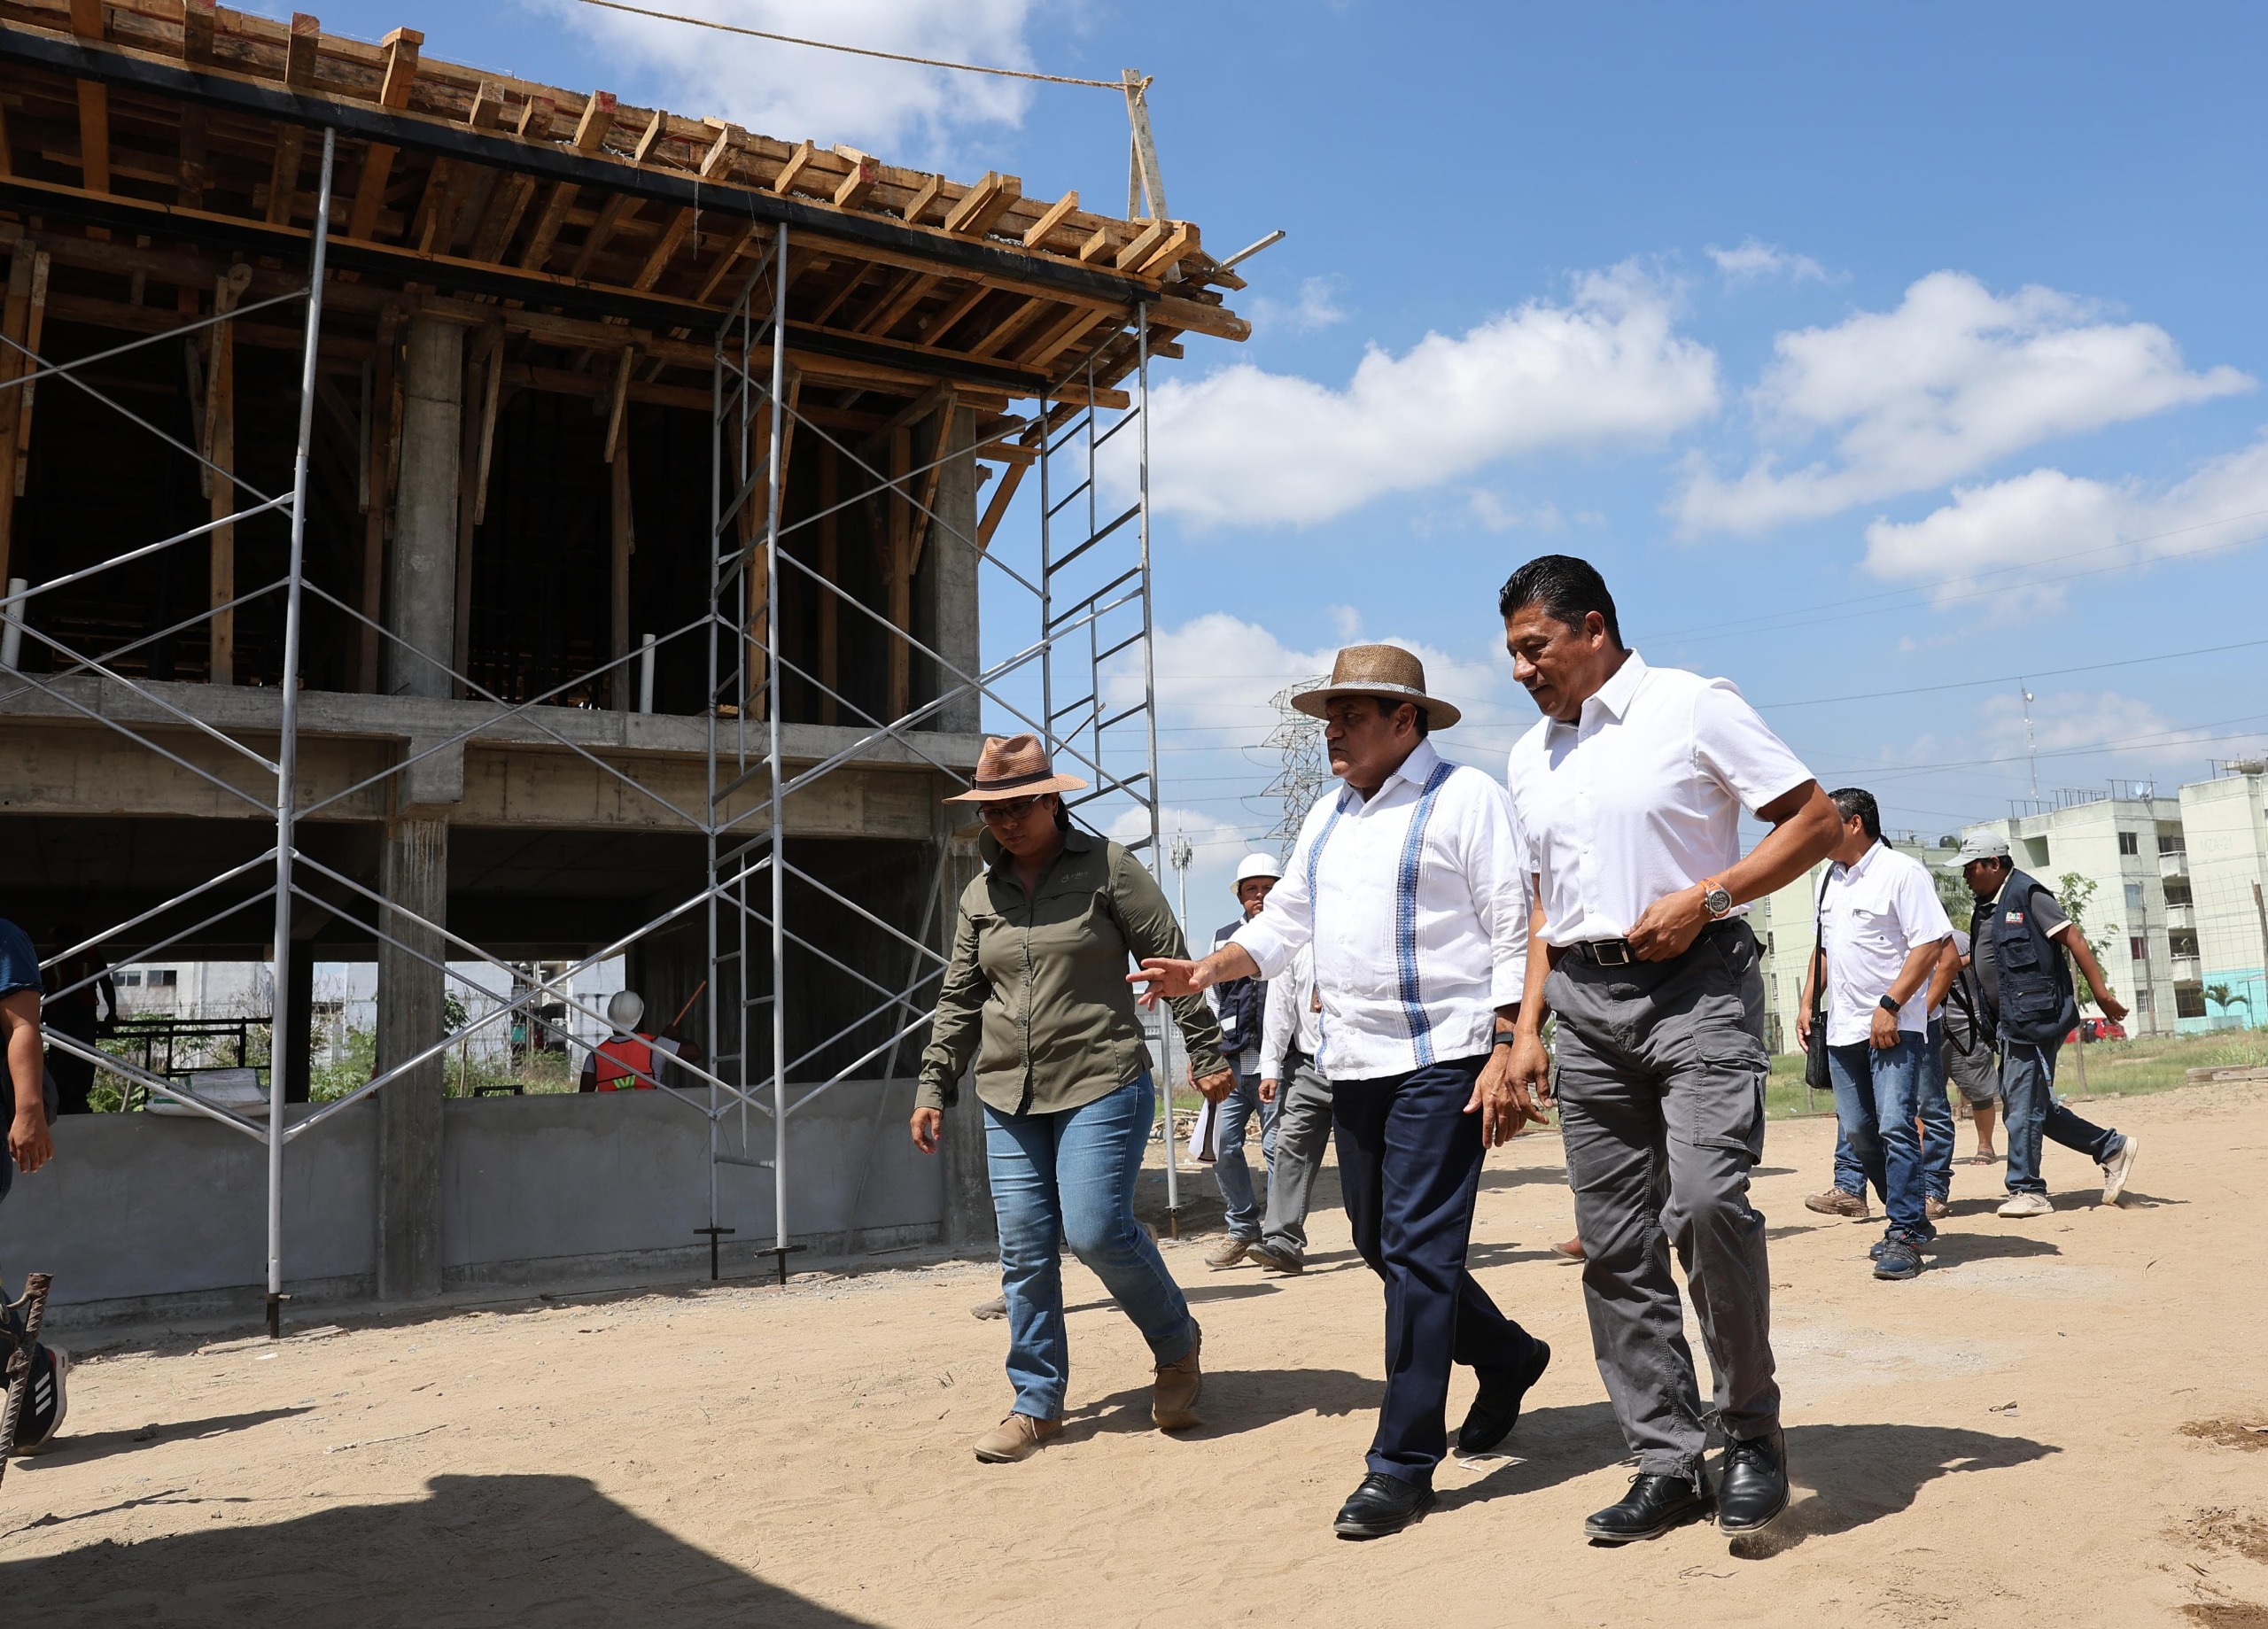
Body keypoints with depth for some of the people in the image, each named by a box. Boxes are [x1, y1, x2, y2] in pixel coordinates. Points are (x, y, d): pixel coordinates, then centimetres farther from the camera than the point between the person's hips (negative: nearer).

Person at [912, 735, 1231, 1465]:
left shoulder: (1107, 868, -4)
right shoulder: (980, 895, 10)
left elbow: (1172, 961, -3)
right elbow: (959, 1000, 16)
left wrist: (1207, 1054, -6)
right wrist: (933, 1088, 11)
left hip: (1102, 1087, -5)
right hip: (1008, 1101, 5)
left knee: (1095, 1228, -14)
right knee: (1024, 1252, 5)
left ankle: (1178, 1343, 13)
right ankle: (1037, 1402, 19)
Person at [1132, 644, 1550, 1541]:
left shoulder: (1464, 798, -6)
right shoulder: (1328, 816, 16)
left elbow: (1513, 934, -10)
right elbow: (1283, 923, 19)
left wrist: (1506, 1056, -17)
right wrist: (1206, 970, 2)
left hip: (1441, 1061, -8)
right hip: (1353, 1063, 8)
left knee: (1416, 1252, -8)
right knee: (1381, 1245, 14)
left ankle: (1402, 1464, 3)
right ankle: (1507, 1358, 37)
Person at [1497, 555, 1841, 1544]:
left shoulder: (1692, 707, -1)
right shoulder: (1529, 758, 16)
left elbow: (1819, 821, -2)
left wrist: (1704, 897, -14)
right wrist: (1527, 1029, 11)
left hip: (1695, 982, -5)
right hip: (1583, 1000, 6)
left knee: (1706, 1201, -21)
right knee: (1615, 1242, 4)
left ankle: (1751, 1429, 3)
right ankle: (1667, 1463, 15)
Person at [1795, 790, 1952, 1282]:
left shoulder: (1901, 872, -9)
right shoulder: (1830, 880, 15)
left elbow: (1931, 944, -16)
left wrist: (1890, 1006, -20)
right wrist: (1807, 1002, 14)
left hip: (1895, 1025, -8)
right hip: (1843, 1028, 8)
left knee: (1895, 1126, -13)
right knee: (1857, 1132, 10)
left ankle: (1905, 1233, -6)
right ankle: (1912, 1220, 24)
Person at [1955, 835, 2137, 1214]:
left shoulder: (2027, 895, -8)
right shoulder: (1985, 907, 17)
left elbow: (2074, 941, -12)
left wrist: (2102, 995, -17)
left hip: (2035, 1017, -9)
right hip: (2010, 1021, 9)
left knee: (2022, 1104, -8)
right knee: (2032, 1106, 10)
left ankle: (2027, 1190, -1)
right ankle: (2112, 1147, 21)